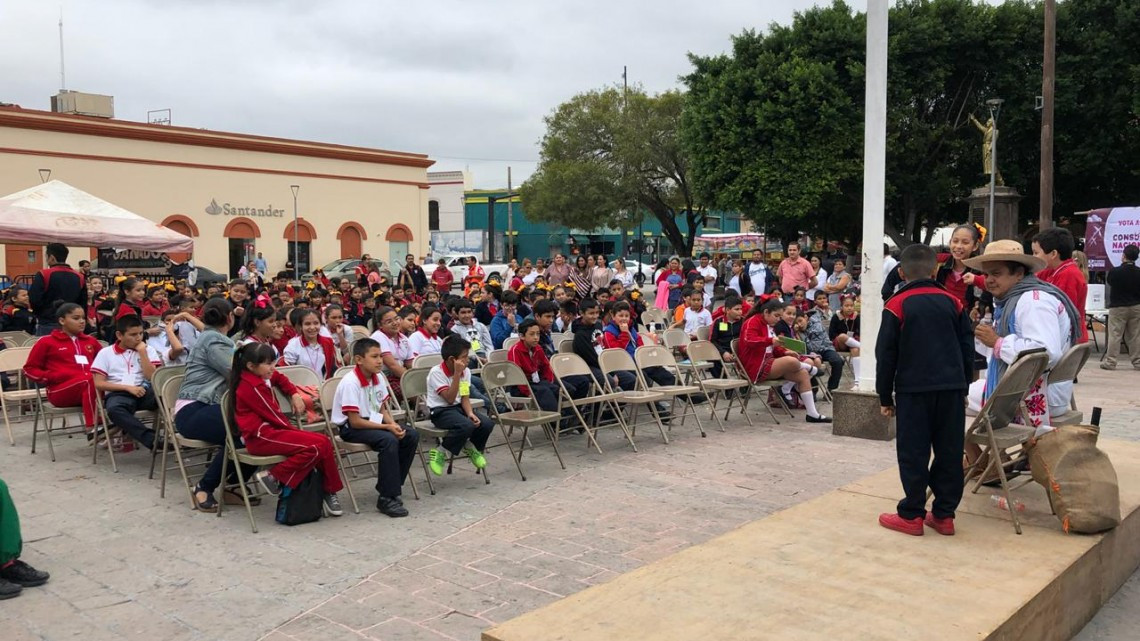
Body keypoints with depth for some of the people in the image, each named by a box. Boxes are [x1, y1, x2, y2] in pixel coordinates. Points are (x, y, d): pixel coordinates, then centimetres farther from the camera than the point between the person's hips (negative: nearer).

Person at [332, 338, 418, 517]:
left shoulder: (377, 378, 1)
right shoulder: (350, 383, -22)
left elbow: (382, 409, 9)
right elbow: (355, 421, -23)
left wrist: (393, 424, -12)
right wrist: (387, 427, -23)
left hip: (373, 422, 8)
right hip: (351, 428, -8)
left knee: (412, 435, -8)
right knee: (389, 440, -31)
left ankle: (391, 486, 1)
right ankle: (387, 498, -23)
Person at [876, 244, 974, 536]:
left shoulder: (896, 305, -3)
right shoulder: (954, 302, 8)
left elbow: (886, 354, -3)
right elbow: (967, 348, 11)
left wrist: (885, 396, 4)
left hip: (913, 389, -3)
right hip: (952, 387, 4)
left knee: (913, 453, 2)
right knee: (950, 451, 9)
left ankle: (912, 515, 6)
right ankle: (944, 514, 14)